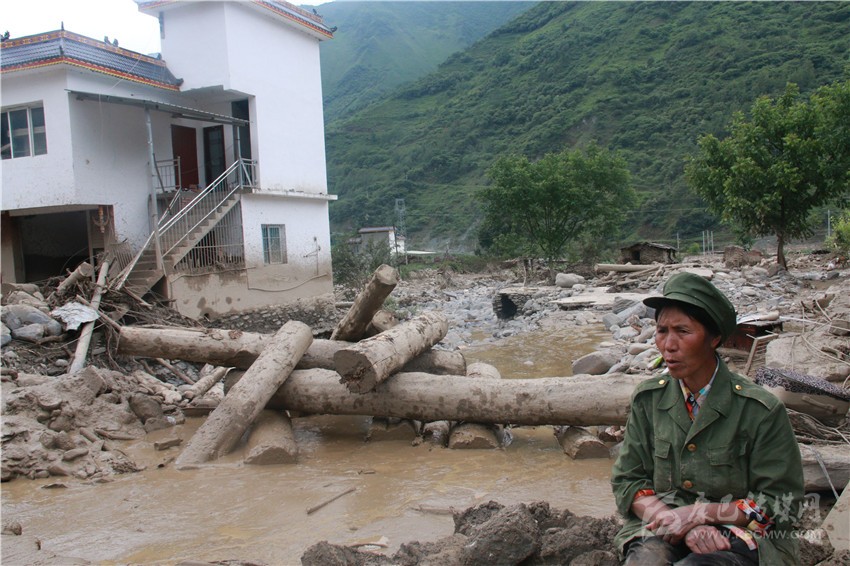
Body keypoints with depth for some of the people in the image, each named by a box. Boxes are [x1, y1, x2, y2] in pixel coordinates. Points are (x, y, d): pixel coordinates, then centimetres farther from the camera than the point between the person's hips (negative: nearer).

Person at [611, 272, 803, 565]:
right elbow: (626, 480, 4)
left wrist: (699, 513, -14)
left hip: (740, 537, -1)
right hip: (662, 529, 2)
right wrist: (684, 526, -14)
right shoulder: (648, 399, 3)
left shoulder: (762, 411, -7)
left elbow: (779, 504, -3)